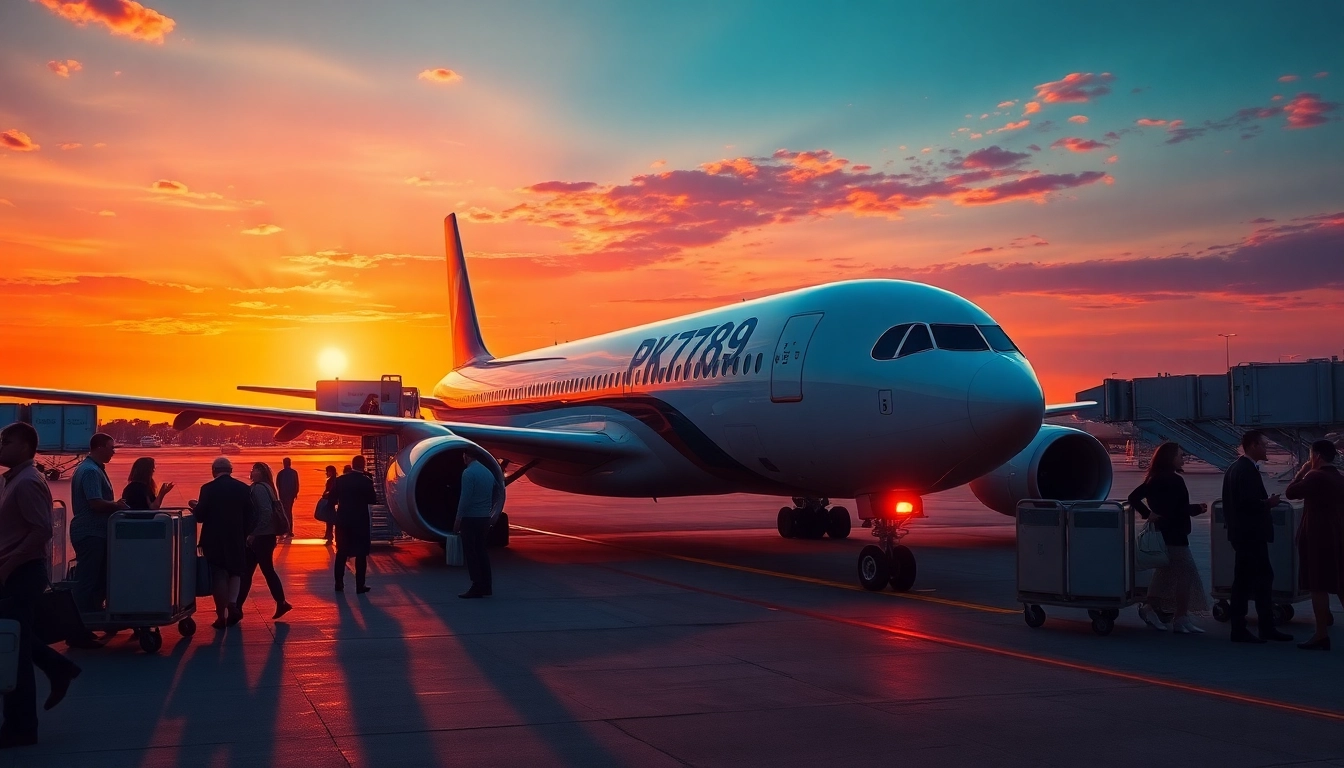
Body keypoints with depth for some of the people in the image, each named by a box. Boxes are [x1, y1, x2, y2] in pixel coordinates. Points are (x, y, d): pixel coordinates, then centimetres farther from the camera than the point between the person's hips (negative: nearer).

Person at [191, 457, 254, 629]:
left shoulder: (208, 489, -11)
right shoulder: (244, 488, -2)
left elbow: (200, 516, -11)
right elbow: (250, 517, -1)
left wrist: (195, 507, 10)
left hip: (214, 540, -2)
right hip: (236, 540, 2)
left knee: (219, 576, 6)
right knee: (235, 572, 18)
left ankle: (221, 616, 7)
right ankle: (232, 604, -4)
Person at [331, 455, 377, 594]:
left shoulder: (340, 480, 0)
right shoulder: (366, 481, -11)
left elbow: (333, 498, 3)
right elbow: (373, 500, -7)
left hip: (343, 520, 4)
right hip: (360, 521, -3)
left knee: (341, 553, 11)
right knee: (361, 554, 2)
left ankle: (339, 583, 13)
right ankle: (360, 585, 1)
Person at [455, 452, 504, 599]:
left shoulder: (468, 473, -13)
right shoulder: (488, 472, 9)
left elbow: (465, 498, -17)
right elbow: (499, 492, 14)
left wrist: (458, 520, -12)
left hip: (471, 518, -7)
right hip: (485, 518, 7)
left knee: (470, 552, -2)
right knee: (481, 550, 15)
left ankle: (477, 587, -4)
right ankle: (486, 586, 14)